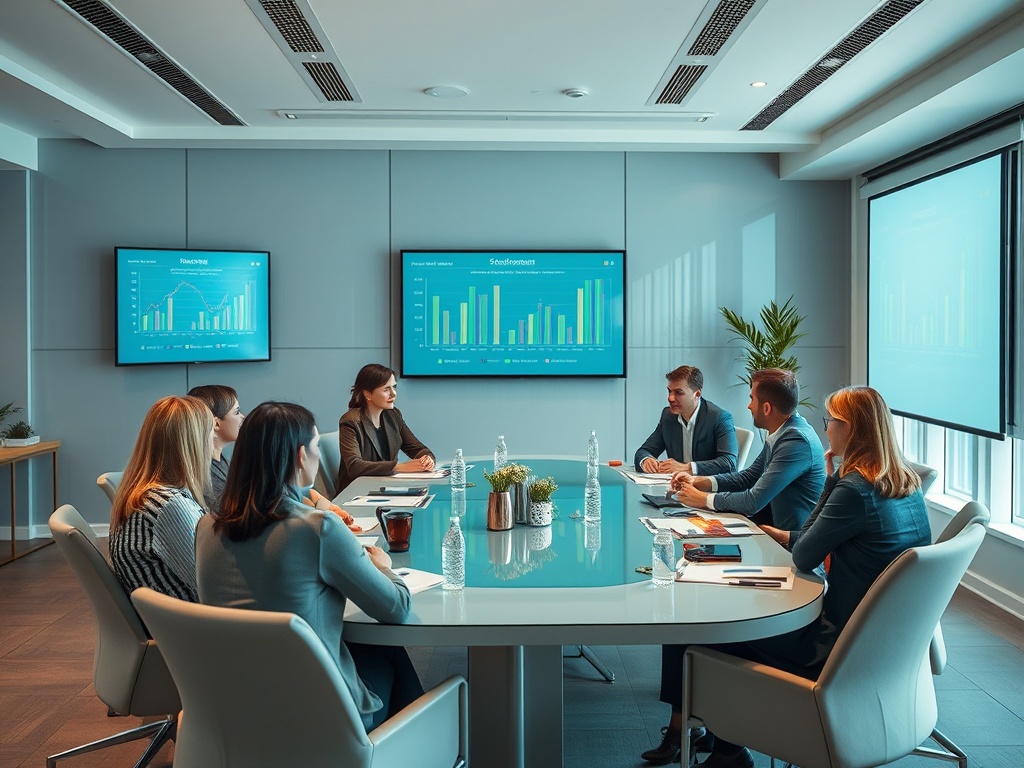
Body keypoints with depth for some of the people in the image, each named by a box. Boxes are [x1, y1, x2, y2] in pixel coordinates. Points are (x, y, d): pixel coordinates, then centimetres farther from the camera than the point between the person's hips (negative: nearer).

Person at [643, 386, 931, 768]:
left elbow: (803, 559, -13)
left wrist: (830, 481, -10)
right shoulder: (907, 483, 4)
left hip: (840, 646, -9)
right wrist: (782, 535, 14)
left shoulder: (854, 489, -24)